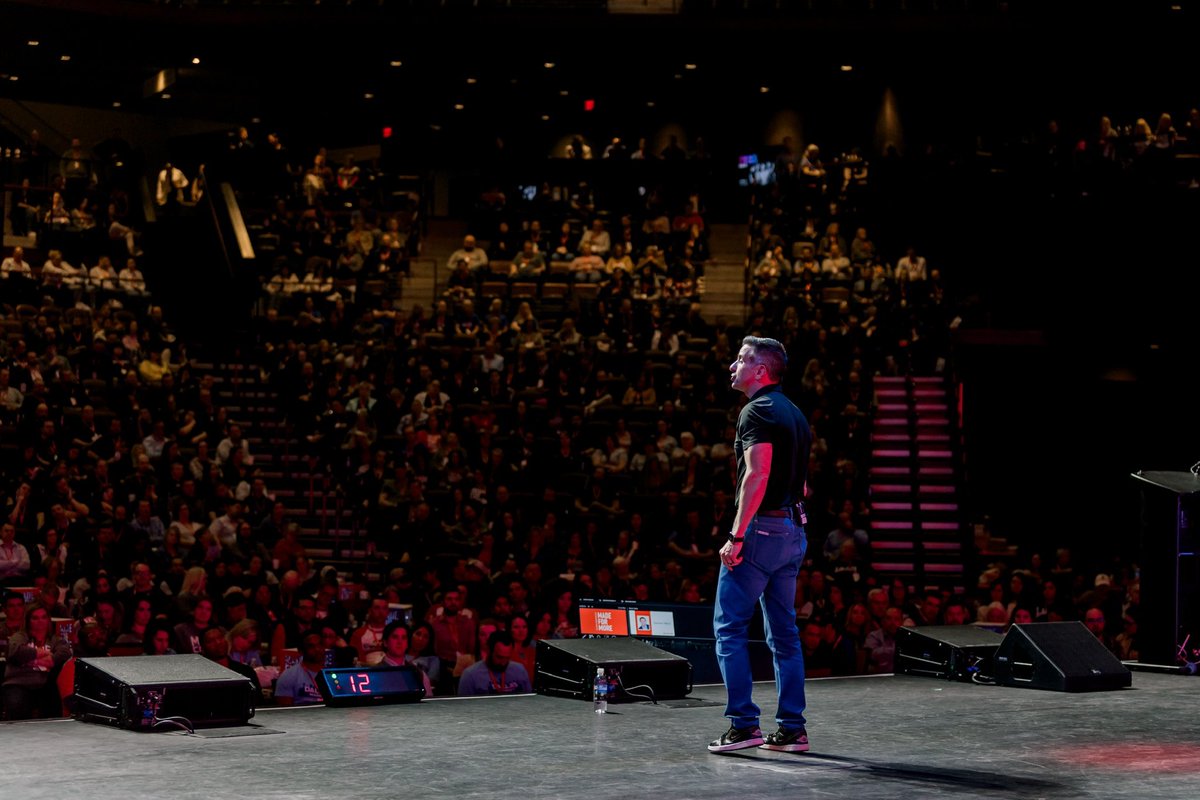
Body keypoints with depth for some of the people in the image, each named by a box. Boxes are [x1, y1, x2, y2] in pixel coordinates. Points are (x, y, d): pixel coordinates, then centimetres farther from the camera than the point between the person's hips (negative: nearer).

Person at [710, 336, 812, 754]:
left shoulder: (757, 410, -11)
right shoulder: (794, 413, 18)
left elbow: (758, 474, -21)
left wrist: (736, 536, -21)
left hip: (762, 529, -9)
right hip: (793, 531, 9)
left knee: (729, 627, -3)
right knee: (784, 632, 10)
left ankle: (743, 724, -7)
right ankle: (792, 728, 10)